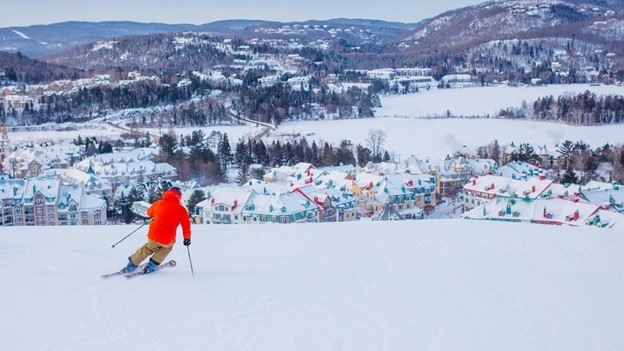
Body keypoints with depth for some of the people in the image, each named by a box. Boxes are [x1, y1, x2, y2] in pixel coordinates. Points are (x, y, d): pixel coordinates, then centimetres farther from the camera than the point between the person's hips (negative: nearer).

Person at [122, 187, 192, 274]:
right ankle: (151, 266, 22)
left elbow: (149, 212, 25)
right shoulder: (181, 209, -2)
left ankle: (132, 264, 36)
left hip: (153, 235, 3)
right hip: (167, 240, -2)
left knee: (148, 249, 32)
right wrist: (187, 238, 15)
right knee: (167, 247, 31)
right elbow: (186, 224, 1)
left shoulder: (158, 203, 6)